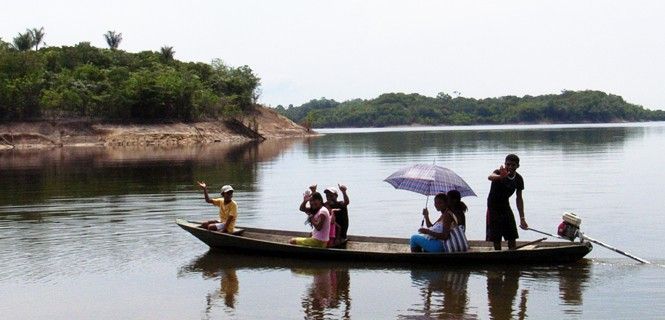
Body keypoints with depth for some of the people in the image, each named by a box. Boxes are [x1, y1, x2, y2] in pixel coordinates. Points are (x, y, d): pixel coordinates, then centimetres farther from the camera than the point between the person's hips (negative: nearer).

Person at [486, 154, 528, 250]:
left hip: (505, 206, 5)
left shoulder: (518, 179, -6)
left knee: (512, 237, 4)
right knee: (496, 238, -5)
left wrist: (522, 218, 0)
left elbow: (519, 198, 4)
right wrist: (500, 177, -73)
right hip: (494, 207, -5)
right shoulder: (500, 173, -22)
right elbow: (490, 177, -48)